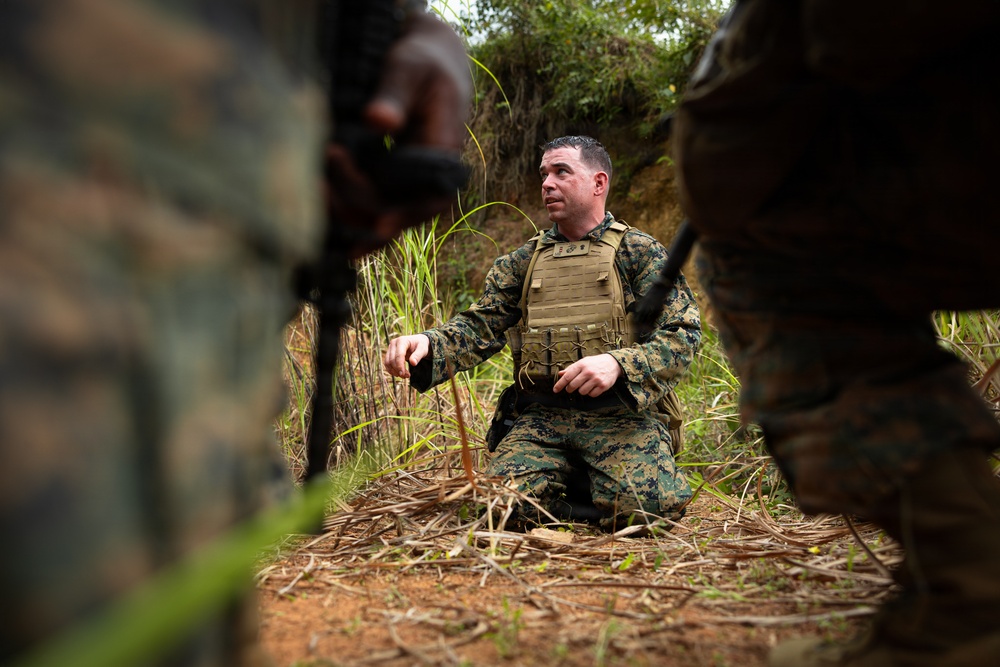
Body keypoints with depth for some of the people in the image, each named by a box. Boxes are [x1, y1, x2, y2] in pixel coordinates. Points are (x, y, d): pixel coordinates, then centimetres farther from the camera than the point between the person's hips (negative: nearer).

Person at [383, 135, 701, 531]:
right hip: (540, 419, 3)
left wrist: (618, 363, -22)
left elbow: (682, 335, -3)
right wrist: (426, 344, -13)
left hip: (620, 416, -2)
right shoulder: (523, 262, 18)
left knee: (649, 503, -29)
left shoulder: (640, 252, 6)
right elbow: (479, 327, 9)